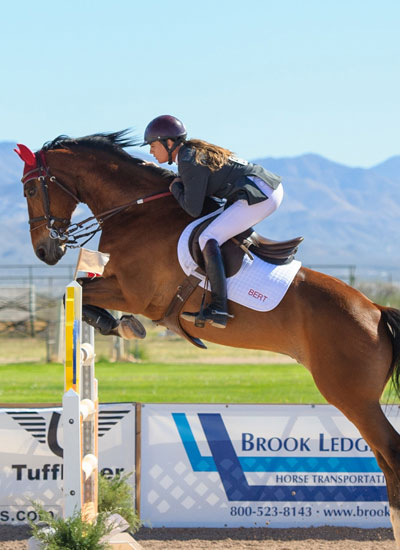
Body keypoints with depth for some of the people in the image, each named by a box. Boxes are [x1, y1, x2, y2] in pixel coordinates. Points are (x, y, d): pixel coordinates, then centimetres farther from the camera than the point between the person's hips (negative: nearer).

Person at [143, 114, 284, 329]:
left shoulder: (190, 162, -14)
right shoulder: (194, 150, 15)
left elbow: (193, 209, -15)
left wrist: (175, 187, 2)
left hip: (261, 196, -11)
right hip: (271, 189, 11)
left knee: (208, 239, -17)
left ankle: (218, 309, -24)